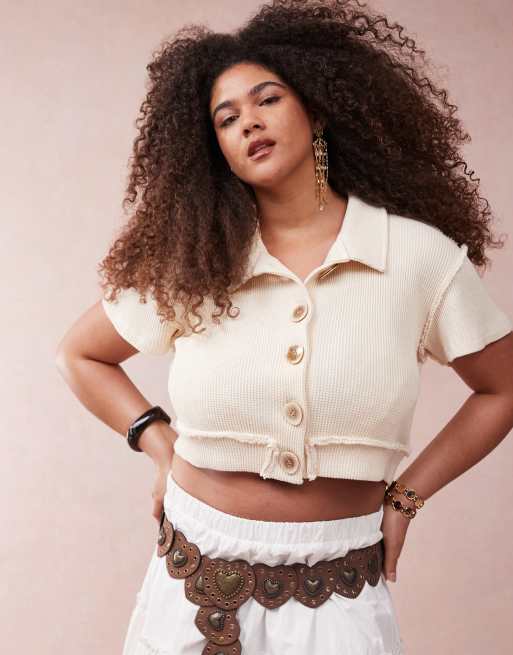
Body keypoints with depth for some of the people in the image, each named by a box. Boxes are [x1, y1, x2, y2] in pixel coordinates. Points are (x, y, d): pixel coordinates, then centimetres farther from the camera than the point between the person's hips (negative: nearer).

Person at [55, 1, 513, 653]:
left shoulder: (421, 255, -10)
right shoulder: (191, 264, -6)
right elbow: (79, 355, 8)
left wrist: (406, 495, -1)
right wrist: (162, 448, -2)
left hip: (337, 592, -1)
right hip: (196, 581, 2)